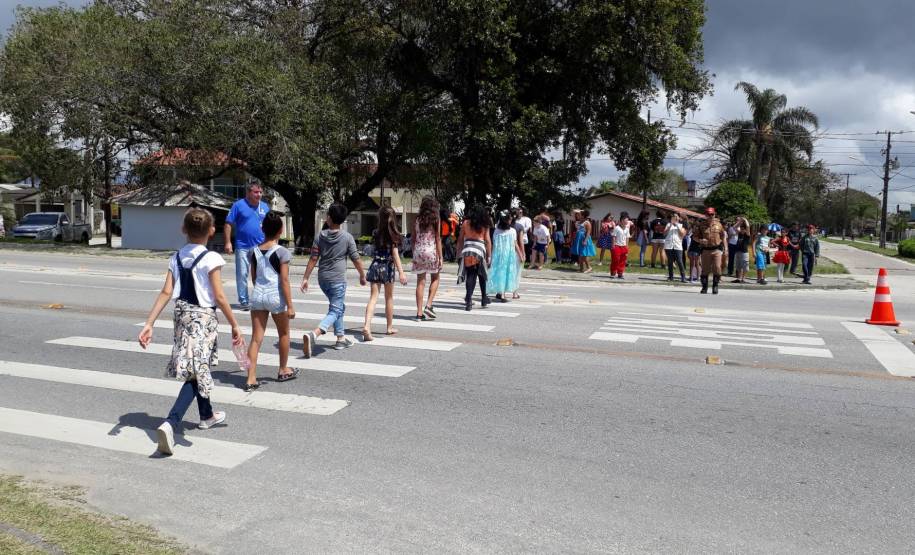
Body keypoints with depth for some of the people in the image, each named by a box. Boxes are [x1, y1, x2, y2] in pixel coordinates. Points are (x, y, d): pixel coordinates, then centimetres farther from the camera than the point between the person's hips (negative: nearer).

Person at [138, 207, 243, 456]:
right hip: (203, 317, -7)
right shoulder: (211, 258, -12)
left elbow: (166, 292, -2)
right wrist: (234, 325, -6)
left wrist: (149, 324, -2)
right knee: (196, 373, -5)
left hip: (182, 314, 7)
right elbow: (219, 297, -14)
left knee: (199, 368, 23)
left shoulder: (176, 257, 4)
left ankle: (207, 415, 42)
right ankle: (170, 424, -22)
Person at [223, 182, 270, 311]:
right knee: (242, 274, 4)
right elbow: (228, 224, -3)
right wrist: (228, 242, -9)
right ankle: (243, 301, 13)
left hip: (261, 246, 3)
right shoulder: (239, 205, -3)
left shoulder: (265, 206, 8)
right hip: (243, 247, -2)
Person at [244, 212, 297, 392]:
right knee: (284, 334, 18)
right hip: (276, 296, -4)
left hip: (257, 295, 4)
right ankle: (283, 370, 32)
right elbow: (284, 280, -13)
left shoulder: (254, 252, 4)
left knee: (256, 338, 5)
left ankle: (251, 378, -1)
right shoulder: (282, 252, -11)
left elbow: (253, 278, 12)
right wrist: (290, 305, -10)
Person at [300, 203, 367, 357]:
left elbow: (313, 259, -2)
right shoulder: (347, 237, -8)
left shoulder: (320, 236, -1)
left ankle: (341, 338, 30)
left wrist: (305, 278, 3)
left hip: (323, 278, 5)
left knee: (339, 307, 24)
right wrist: (362, 275, 12)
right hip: (338, 279, -5)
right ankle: (313, 334, -28)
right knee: (335, 311, -4)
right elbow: (356, 259, -3)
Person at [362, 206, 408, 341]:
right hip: (388, 267, -2)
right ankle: (390, 327, 25)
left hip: (375, 265, 2)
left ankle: (367, 326, -20)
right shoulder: (393, 235, -8)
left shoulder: (376, 233, 2)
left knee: (373, 297, -2)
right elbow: (395, 254, -12)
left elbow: (375, 250, 8)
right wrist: (401, 272, -14)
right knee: (389, 298, 13)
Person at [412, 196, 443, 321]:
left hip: (418, 252, 3)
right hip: (431, 251, -3)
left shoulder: (417, 220, 6)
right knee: (435, 279, 16)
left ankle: (419, 312, 6)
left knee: (420, 282, 5)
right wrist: (440, 257, -2)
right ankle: (429, 305, 3)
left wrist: (414, 255, 15)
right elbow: (438, 240, -5)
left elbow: (413, 239, 8)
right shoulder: (435, 220, -4)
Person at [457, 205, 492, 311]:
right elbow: (488, 241, 2)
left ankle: (469, 300, -7)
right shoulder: (484, 225, 5)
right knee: (481, 274, 14)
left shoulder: (465, 223, 10)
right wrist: (489, 255, 4)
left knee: (470, 275, 3)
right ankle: (484, 299, 21)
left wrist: (459, 252, 15)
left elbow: (460, 239, 9)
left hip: (467, 250, 1)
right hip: (480, 249, -1)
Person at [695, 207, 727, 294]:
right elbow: (694, 237, 7)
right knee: (705, 269, 4)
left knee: (717, 268, -9)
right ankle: (704, 287, 16)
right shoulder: (701, 225, 4)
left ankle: (715, 286, 4)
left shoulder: (718, 224, 8)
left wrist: (725, 249, 7)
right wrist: (700, 240, -15)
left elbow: (724, 237, 12)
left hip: (717, 250, 0)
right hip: (706, 250, 0)